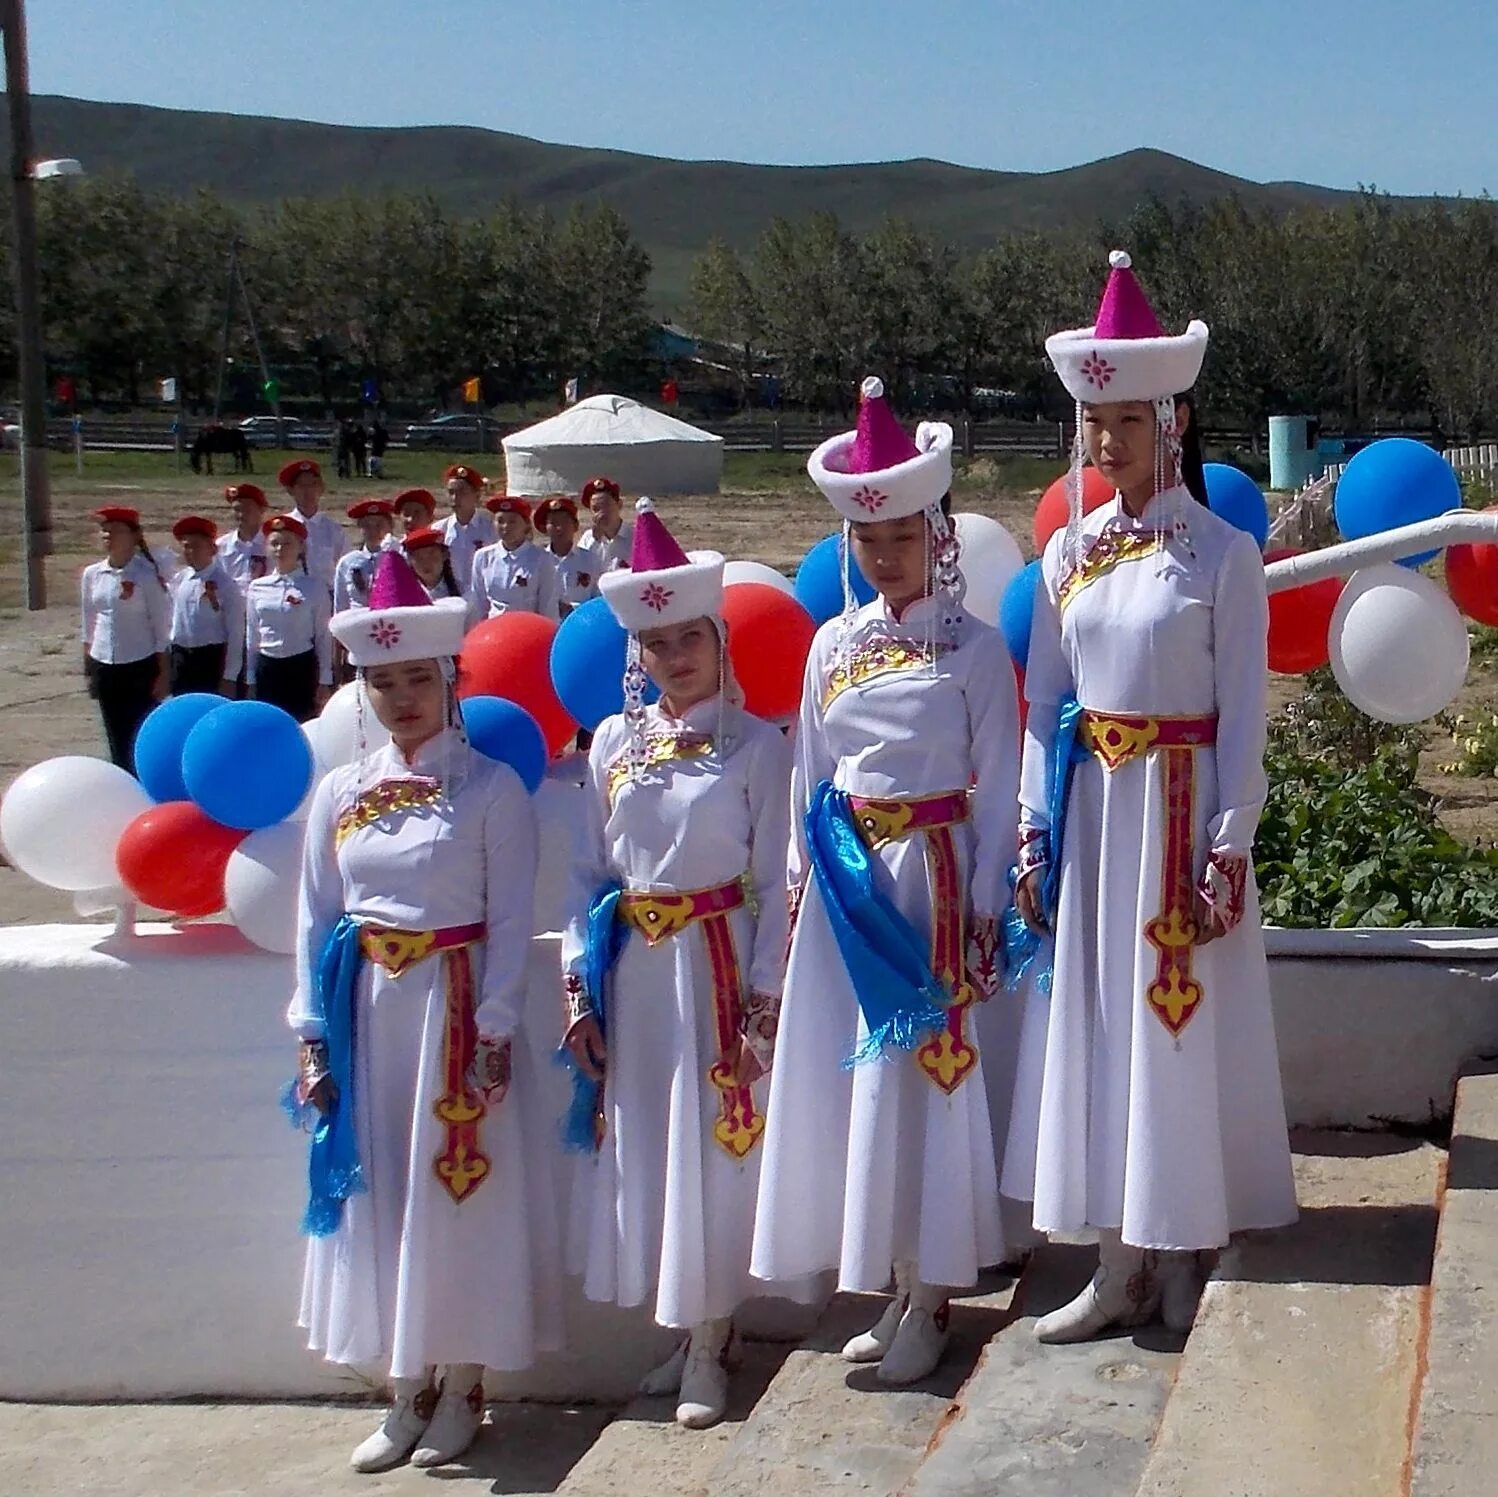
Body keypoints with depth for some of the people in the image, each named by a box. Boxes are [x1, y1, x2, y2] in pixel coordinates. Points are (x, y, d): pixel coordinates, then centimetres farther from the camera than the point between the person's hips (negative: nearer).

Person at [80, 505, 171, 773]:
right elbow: (89, 625, 14)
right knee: (117, 740, 11)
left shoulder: (147, 575, -10)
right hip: (104, 667, 5)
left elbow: (162, 628, -8)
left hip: (140, 667, -5)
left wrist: (162, 673, -9)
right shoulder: (91, 574, 5)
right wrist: (88, 668, 14)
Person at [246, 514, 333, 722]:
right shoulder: (257, 588, 5)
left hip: (301, 667, -3)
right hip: (265, 666, 3)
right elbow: (252, 636, 11)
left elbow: (323, 637, -1)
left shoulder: (314, 590, -3)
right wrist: (250, 678, 11)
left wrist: (324, 681, -2)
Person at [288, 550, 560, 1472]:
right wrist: (313, 1034, 2)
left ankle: (462, 1386, 18)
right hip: (366, 1014, 4)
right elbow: (316, 920, 7)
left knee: (460, 1192, 3)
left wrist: (495, 1029, -13)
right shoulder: (341, 793, 6)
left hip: (457, 1008, -4)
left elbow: (511, 921, -7)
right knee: (379, 1196, 8)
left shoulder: (492, 788, -5)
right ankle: (409, 1388, 21)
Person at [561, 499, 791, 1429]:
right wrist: (581, 986, 2)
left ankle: (710, 1347, 15)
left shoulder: (756, 744, -5)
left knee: (715, 1148, 2)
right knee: (641, 1151, 9)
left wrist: (764, 995, -10)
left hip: (718, 965, -4)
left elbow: (775, 883, -6)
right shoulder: (614, 743, 6)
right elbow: (591, 872, 7)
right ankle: (679, 1334, 25)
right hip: (634, 970, 4)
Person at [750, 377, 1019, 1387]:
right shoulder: (834, 643, 9)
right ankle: (890, 1283, 19)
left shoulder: (973, 648, -4)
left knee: (924, 1073, -2)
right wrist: (804, 877, 9)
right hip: (844, 878, 5)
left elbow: (999, 784, -4)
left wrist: (985, 902, -7)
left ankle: (929, 1299, 10)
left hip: (931, 876, -5)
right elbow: (810, 774, 14)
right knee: (851, 1071, 6)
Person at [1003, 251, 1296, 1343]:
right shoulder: (1067, 554, 7)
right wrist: (1035, 831, 3)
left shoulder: (1222, 554, -6)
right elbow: (1043, 704, 9)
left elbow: (1245, 714, -7)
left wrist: (1228, 850, -11)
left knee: (1181, 1023, 2)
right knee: (1098, 1022, 7)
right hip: (1087, 808, 5)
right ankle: (1124, 1267, 17)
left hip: (1180, 811, -4)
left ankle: (1181, 1259, 17)